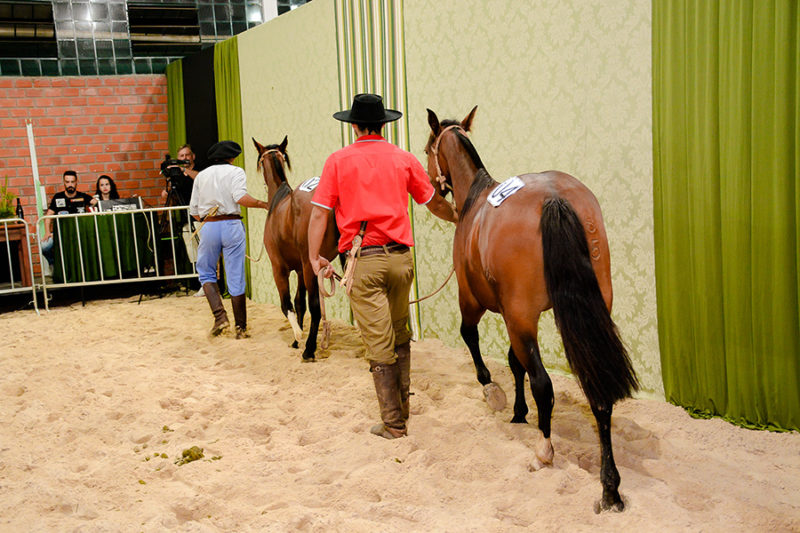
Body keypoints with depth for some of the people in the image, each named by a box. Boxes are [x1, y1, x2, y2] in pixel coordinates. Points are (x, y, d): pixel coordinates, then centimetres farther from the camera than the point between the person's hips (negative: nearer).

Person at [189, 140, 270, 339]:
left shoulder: (201, 176, 15)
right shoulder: (236, 172, 3)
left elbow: (194, 211, 14)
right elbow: (241, 197, -16)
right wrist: (263, 204, -4)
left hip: (208, 226, 2)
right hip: (232, 225, -2)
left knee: (206, 272, 18)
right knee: (236, 278, 4)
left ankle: (219, 315, -1)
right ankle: (241, 328, 8)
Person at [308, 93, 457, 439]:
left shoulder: (338, 161, 1)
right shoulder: (404, 159, 7)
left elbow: (319, 213, -4)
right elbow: (434, 204, 17)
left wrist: (314, 258, 2)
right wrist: (458, 217, 35)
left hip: (363, 260, -3)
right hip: (399, 256, 3)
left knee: (379, 344, 2)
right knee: (400, 338, 19)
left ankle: (393, 423, 9)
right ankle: (402, 409, 29)